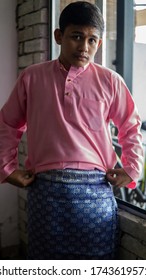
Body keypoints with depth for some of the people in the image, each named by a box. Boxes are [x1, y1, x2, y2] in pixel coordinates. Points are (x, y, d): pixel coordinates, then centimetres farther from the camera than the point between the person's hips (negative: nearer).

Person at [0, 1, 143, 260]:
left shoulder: (110, 81, 4)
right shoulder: (31, 78, 5)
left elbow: (131, 127, 15)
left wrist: (132, 171, 6)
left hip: (95, 190, 0)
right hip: (45, 189, 1)